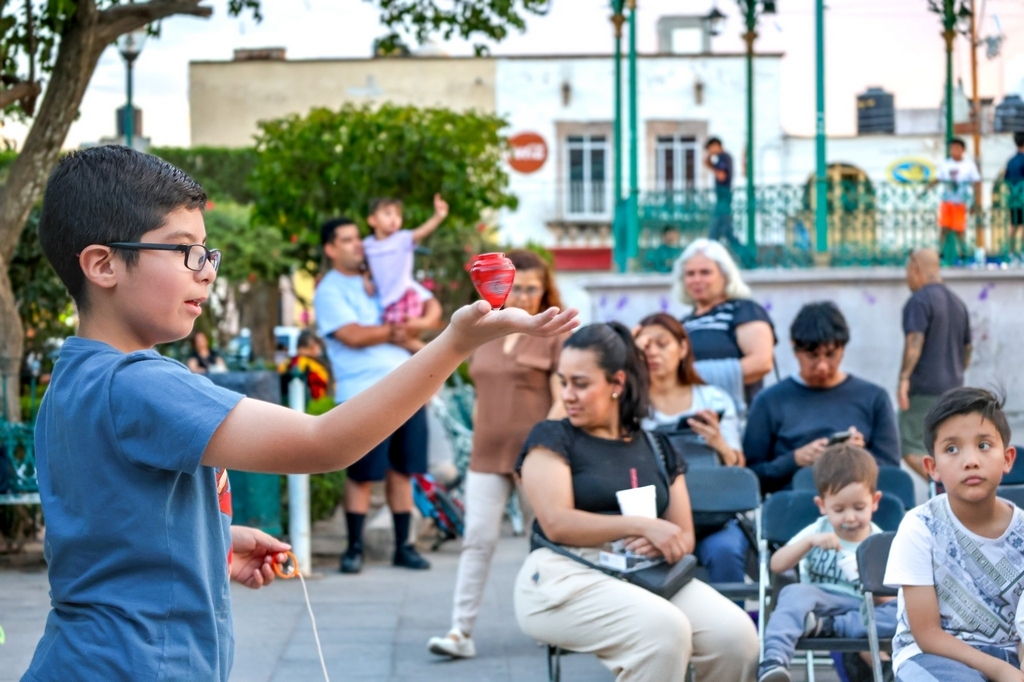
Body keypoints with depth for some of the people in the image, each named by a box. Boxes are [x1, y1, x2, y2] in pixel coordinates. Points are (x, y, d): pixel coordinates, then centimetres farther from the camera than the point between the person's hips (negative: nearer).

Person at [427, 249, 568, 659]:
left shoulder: (554, 334, -2)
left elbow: (563, 399, -8)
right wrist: (478, 443, 14)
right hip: (488, 456, 4)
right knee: (477, 539, -4)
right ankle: (461, 632, -7)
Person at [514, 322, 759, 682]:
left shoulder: (657, 449, 20)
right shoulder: (551, 439, 7)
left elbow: (684, 536, 17)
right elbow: (556, 523, -7)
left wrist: (660, 544, -8)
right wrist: (642, 526, -12)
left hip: (648, 575, 5)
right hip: (567, 576, -4)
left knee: (736, 633, -22)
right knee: (664, 629, -33)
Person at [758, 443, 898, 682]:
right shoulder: (818, 531, 6)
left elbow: (885, 602, 1)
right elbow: (777, 565, -5)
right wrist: (810, 541, -19)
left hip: (860, 611, 0)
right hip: (816, 605, 0)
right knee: (794, 592, -33)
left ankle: (828, 627, -35)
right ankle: (773, 662, -50)